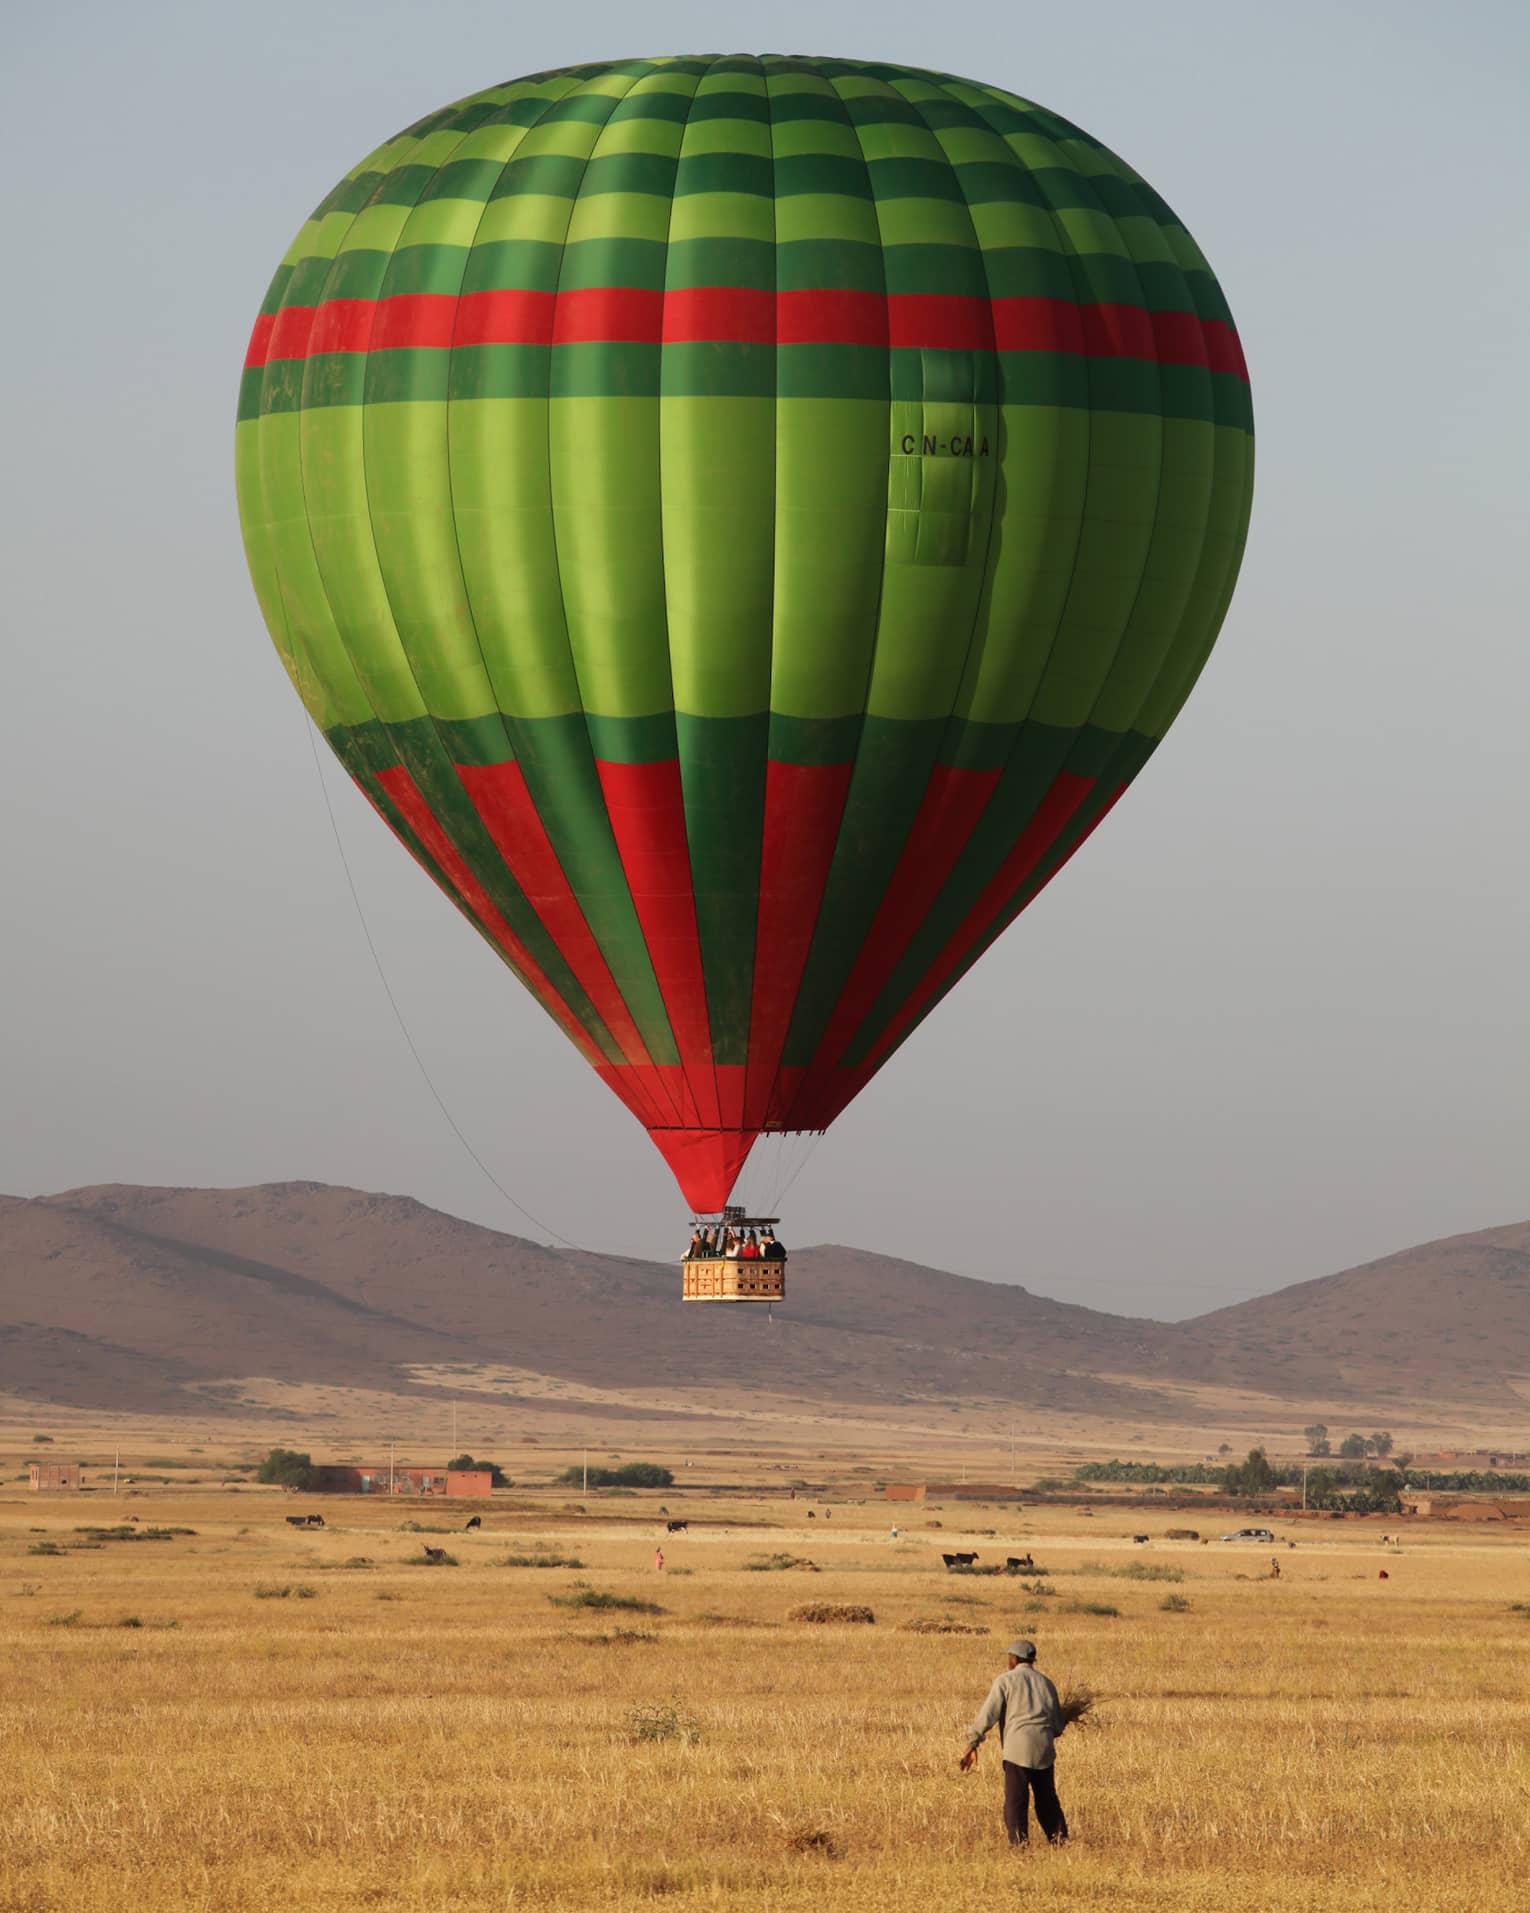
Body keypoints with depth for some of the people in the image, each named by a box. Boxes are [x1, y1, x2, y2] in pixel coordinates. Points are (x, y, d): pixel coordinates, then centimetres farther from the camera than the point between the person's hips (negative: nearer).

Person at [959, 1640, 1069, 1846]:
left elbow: (988, 1714, -7)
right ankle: (1059, 1841, 10)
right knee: (1047, 1799, 14)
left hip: (1017, 1750, -5)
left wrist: (972, 1744, -4)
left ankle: (1019, 1844, -8)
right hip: (1044, 1751, 5)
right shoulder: (1045, 1683, 15)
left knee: (1015, 1802, -2)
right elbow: (1059, 1725, 17)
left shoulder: (1005, 1680, 0)